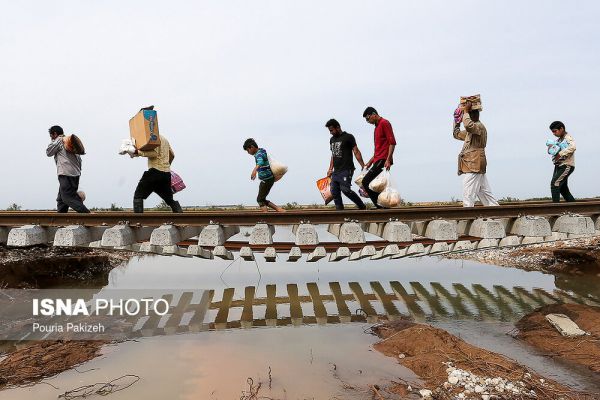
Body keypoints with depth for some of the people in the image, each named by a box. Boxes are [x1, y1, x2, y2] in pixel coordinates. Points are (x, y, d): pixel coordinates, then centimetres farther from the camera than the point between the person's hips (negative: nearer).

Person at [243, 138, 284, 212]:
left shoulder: (259, 154, -18)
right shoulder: (261, 152, 13)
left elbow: (260, 162, -41)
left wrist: (255, 170, -59)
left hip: (267, 179, -10)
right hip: (266, 179, 10)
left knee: (260, 199, -6)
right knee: (261, 199, 13)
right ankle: (278, 209, 11)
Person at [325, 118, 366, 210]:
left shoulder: (348, 137, -2)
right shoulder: (332, 139, 20)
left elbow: (356, 152, -7)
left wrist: (363, 166, -14)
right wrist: (330, 169, 18)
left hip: (346, 170, -7)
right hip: (336, 171, 8)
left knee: (345, 189, -18)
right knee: (334, 192, 0)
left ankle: (362, 206, -3)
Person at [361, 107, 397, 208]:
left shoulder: (384, 123, -6)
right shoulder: (377, 126, 24)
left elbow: (392, 142, -14)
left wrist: (388, 160, -22)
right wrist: (371, 161, 23)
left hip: (383, 160, -10)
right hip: (378, 160, 10)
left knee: (366, 182, -16)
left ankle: (380, 205, -13)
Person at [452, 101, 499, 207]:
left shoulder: (479, 126, -9)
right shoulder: (471, 131, 22)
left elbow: (468, 125, -32)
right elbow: (456, 134, 35)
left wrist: (465, 111, -17)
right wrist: (457, 120, 23)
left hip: (473, 168, -11)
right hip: (476, 168, 11)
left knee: (468, 199, -13)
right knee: (486, 196, 11)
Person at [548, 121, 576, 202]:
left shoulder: (568, 138, -10)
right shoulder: (559, 140, 15)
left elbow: (572, 147, -30)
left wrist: (560, 154, -29)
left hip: (566, 166, -9)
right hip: (558, 166, 9)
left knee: (554, 184, -18)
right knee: (563, 188, 13)